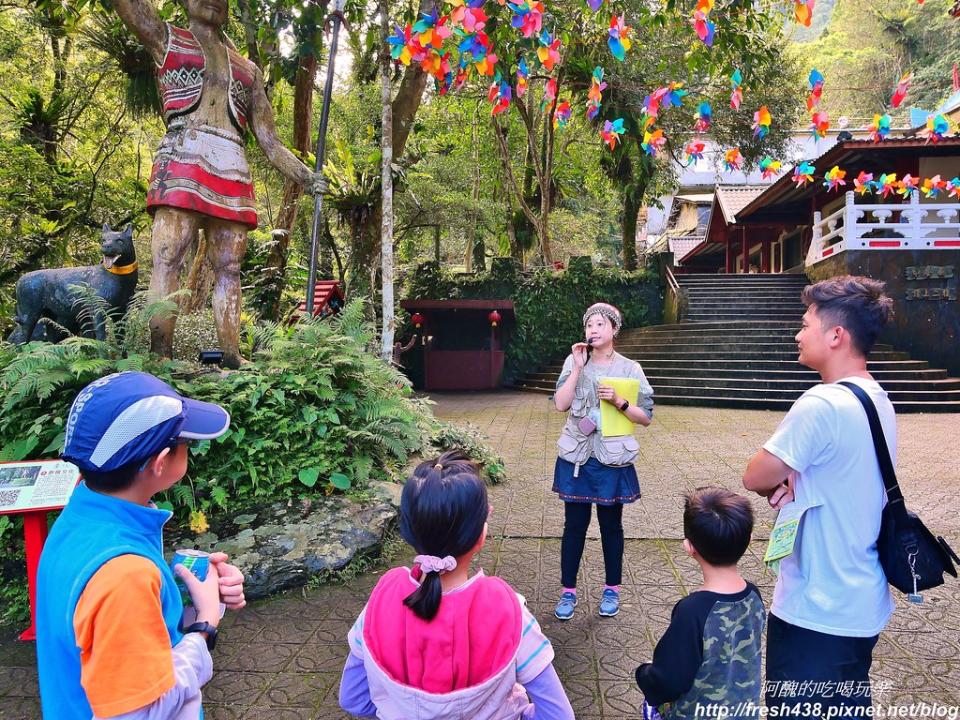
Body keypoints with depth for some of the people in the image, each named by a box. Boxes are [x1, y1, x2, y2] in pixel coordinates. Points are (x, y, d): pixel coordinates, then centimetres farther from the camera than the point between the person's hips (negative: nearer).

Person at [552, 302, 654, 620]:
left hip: (612, 459, -1)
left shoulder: (629, 368, -2)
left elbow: (646, 417, -3)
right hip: (576, 457, 1)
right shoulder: (574, 362, 1)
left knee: (611, 526, 12)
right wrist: (578, 367, -14)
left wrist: (618, 401, -19)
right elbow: (561, 404, -10)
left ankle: (612, 589, 30)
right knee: (574, 525, 8)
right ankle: (568, 591, 22)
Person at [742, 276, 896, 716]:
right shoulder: (879, 402, 4)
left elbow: (754, 478, -17)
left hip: (814, 611, -9)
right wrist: (790, 484, -8)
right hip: (862, 606, 9)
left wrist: (779, 482, 2)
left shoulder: (822, 404, -25)